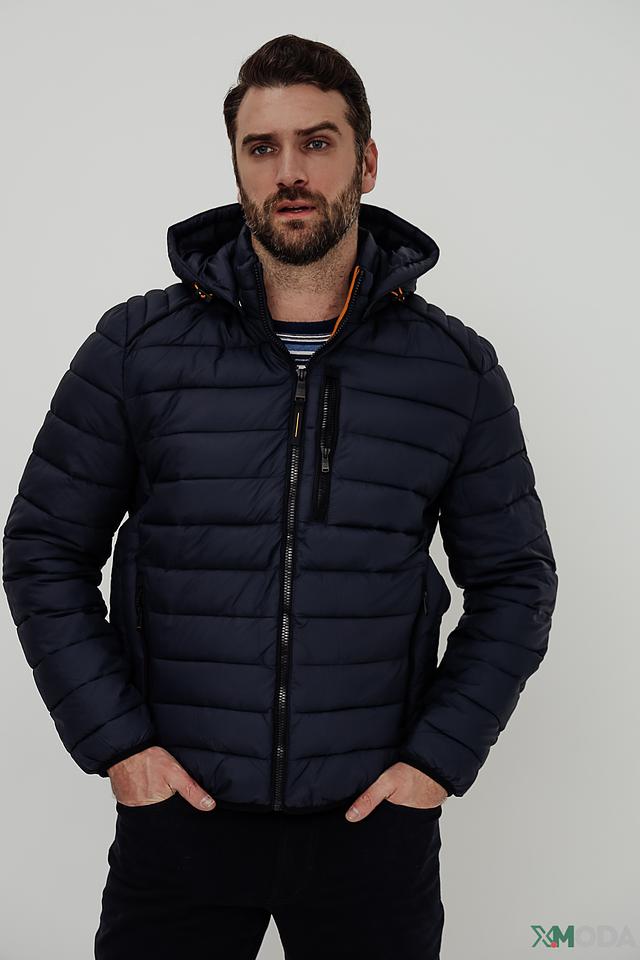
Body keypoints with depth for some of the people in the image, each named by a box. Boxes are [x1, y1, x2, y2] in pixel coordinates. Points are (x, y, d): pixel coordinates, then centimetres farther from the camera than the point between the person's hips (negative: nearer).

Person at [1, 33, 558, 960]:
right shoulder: (137, 345, -3)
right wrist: (115, 741, -5)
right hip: (177, 812, 0)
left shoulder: (457, 367, -1)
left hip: (374, 819, 1)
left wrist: (441, 755, -3)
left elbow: (516, 579, 5)